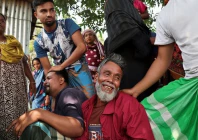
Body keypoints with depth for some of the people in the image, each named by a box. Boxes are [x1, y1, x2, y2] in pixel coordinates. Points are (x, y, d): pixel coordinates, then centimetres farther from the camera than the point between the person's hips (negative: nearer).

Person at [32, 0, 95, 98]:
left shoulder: (67, 24, -10)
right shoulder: (38, 42, -3)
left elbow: (82, 47, -20)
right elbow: (47, 69, 0)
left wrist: (61, 66, -19)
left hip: (79, 69, -2)